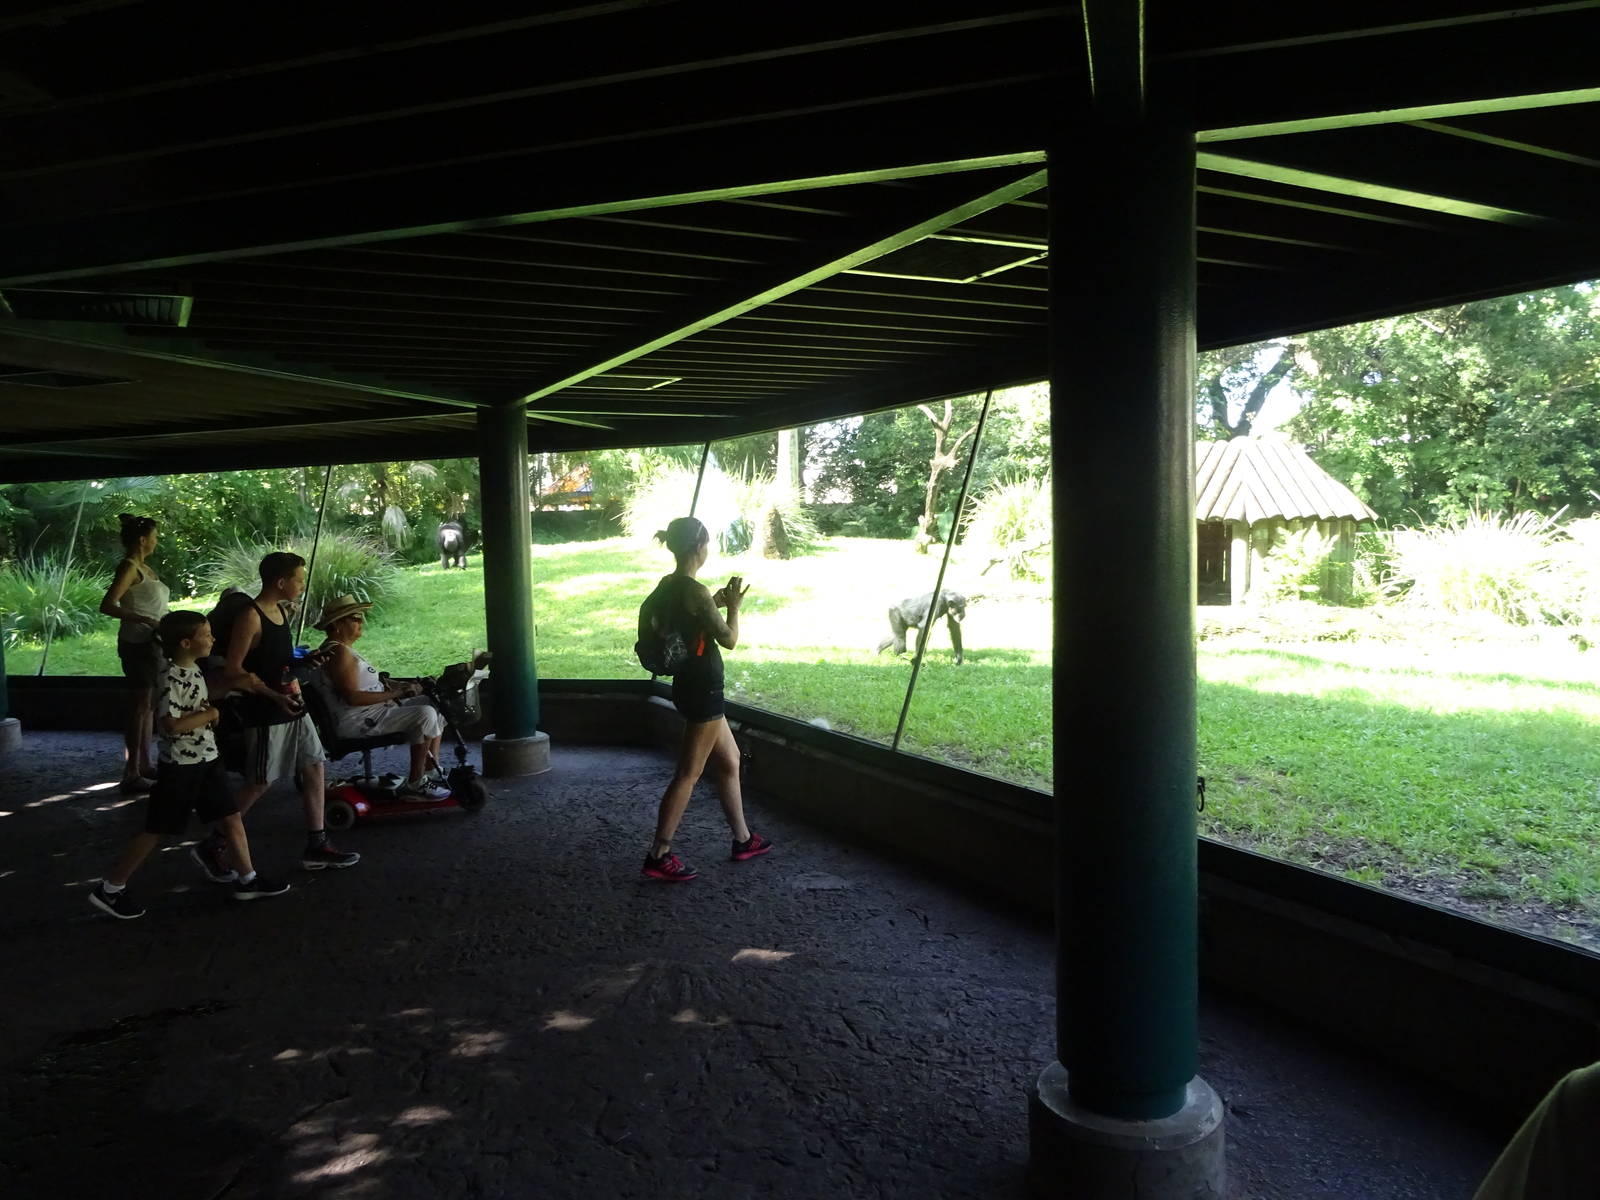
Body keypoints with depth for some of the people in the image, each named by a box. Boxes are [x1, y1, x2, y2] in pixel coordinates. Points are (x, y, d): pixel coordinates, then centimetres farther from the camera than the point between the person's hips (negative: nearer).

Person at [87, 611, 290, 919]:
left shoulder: (194, 671, 8)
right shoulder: (170, 678, -21)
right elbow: (171, 724, -28)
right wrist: (210, 714, -17)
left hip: (207, 759, 9)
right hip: (179, 766, -9)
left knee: (231, 817, 9)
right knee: (156, 831, 2)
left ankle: (247, 879, 19)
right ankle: (109, 890, 17)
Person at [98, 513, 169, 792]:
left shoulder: (143, 567, 12)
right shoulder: (129, 567, -14)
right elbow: (107, 605, -24)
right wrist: (146, 620, -30)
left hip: (150, 643, 9)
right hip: (137, 644, -9)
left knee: (146, 705, 15)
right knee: (139, 706, -6)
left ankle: (144, 765, 25)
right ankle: (131, 774, -1)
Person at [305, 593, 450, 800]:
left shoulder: (345, 649, 18)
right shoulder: (338, 652, -16)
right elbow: (352, 697, -25)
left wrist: (404, 687, 6)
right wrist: (397, 693, -20)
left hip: (375, 711, 11)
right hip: (357, 721, -11)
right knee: (424, 714, -25)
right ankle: (415, 785, -18)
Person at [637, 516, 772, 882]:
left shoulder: (667, 586, 6)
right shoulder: (695, 591, -20)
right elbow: (729, 639, -14)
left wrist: (714, 604, 15)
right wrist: (734, 606, 1)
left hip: (690, 684, 10)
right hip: (703, 687, -10)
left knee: (729, 761, 19)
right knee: (689, 773, -2)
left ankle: (743, 840, 30)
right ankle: (659, 855, 3)